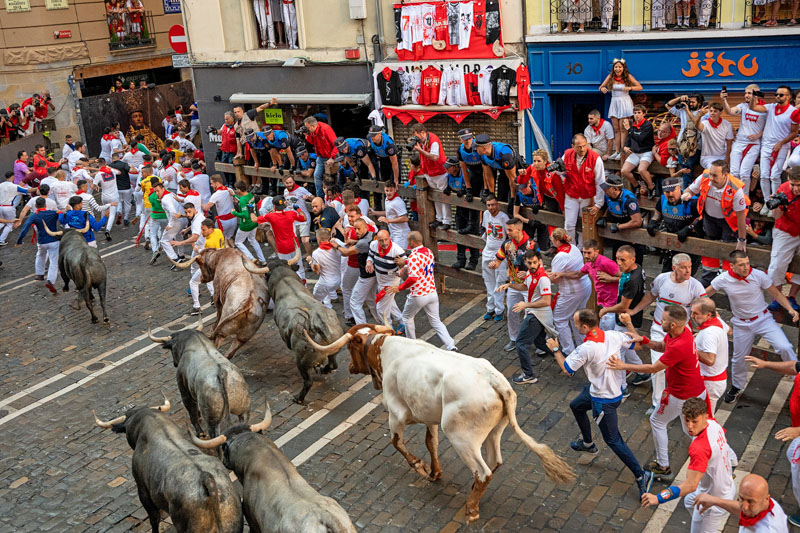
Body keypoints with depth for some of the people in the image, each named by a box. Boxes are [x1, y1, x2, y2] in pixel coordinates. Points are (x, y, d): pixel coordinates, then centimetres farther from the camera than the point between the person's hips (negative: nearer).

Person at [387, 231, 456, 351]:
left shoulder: (413, 256, -21)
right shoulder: (429, 252, 4)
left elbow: (413, 278, -30)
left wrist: (399, 288, -20)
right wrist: (405, 262, 30)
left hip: (418, 296, -6)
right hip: (432, 293, 6)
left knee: (407, 318, 20)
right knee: (436, 322, 12)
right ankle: (450, 346, -3)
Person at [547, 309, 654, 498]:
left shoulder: (586, 349, -31)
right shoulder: (613, 336, -12)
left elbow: (567, 369, -15)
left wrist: (556, 350, -1)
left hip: (604, 400, -9)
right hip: (617, 388, 9)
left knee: (613, 440, 4)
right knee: (576, 406, 28)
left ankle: (641, 475, 7)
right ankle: (588, 444, 50)